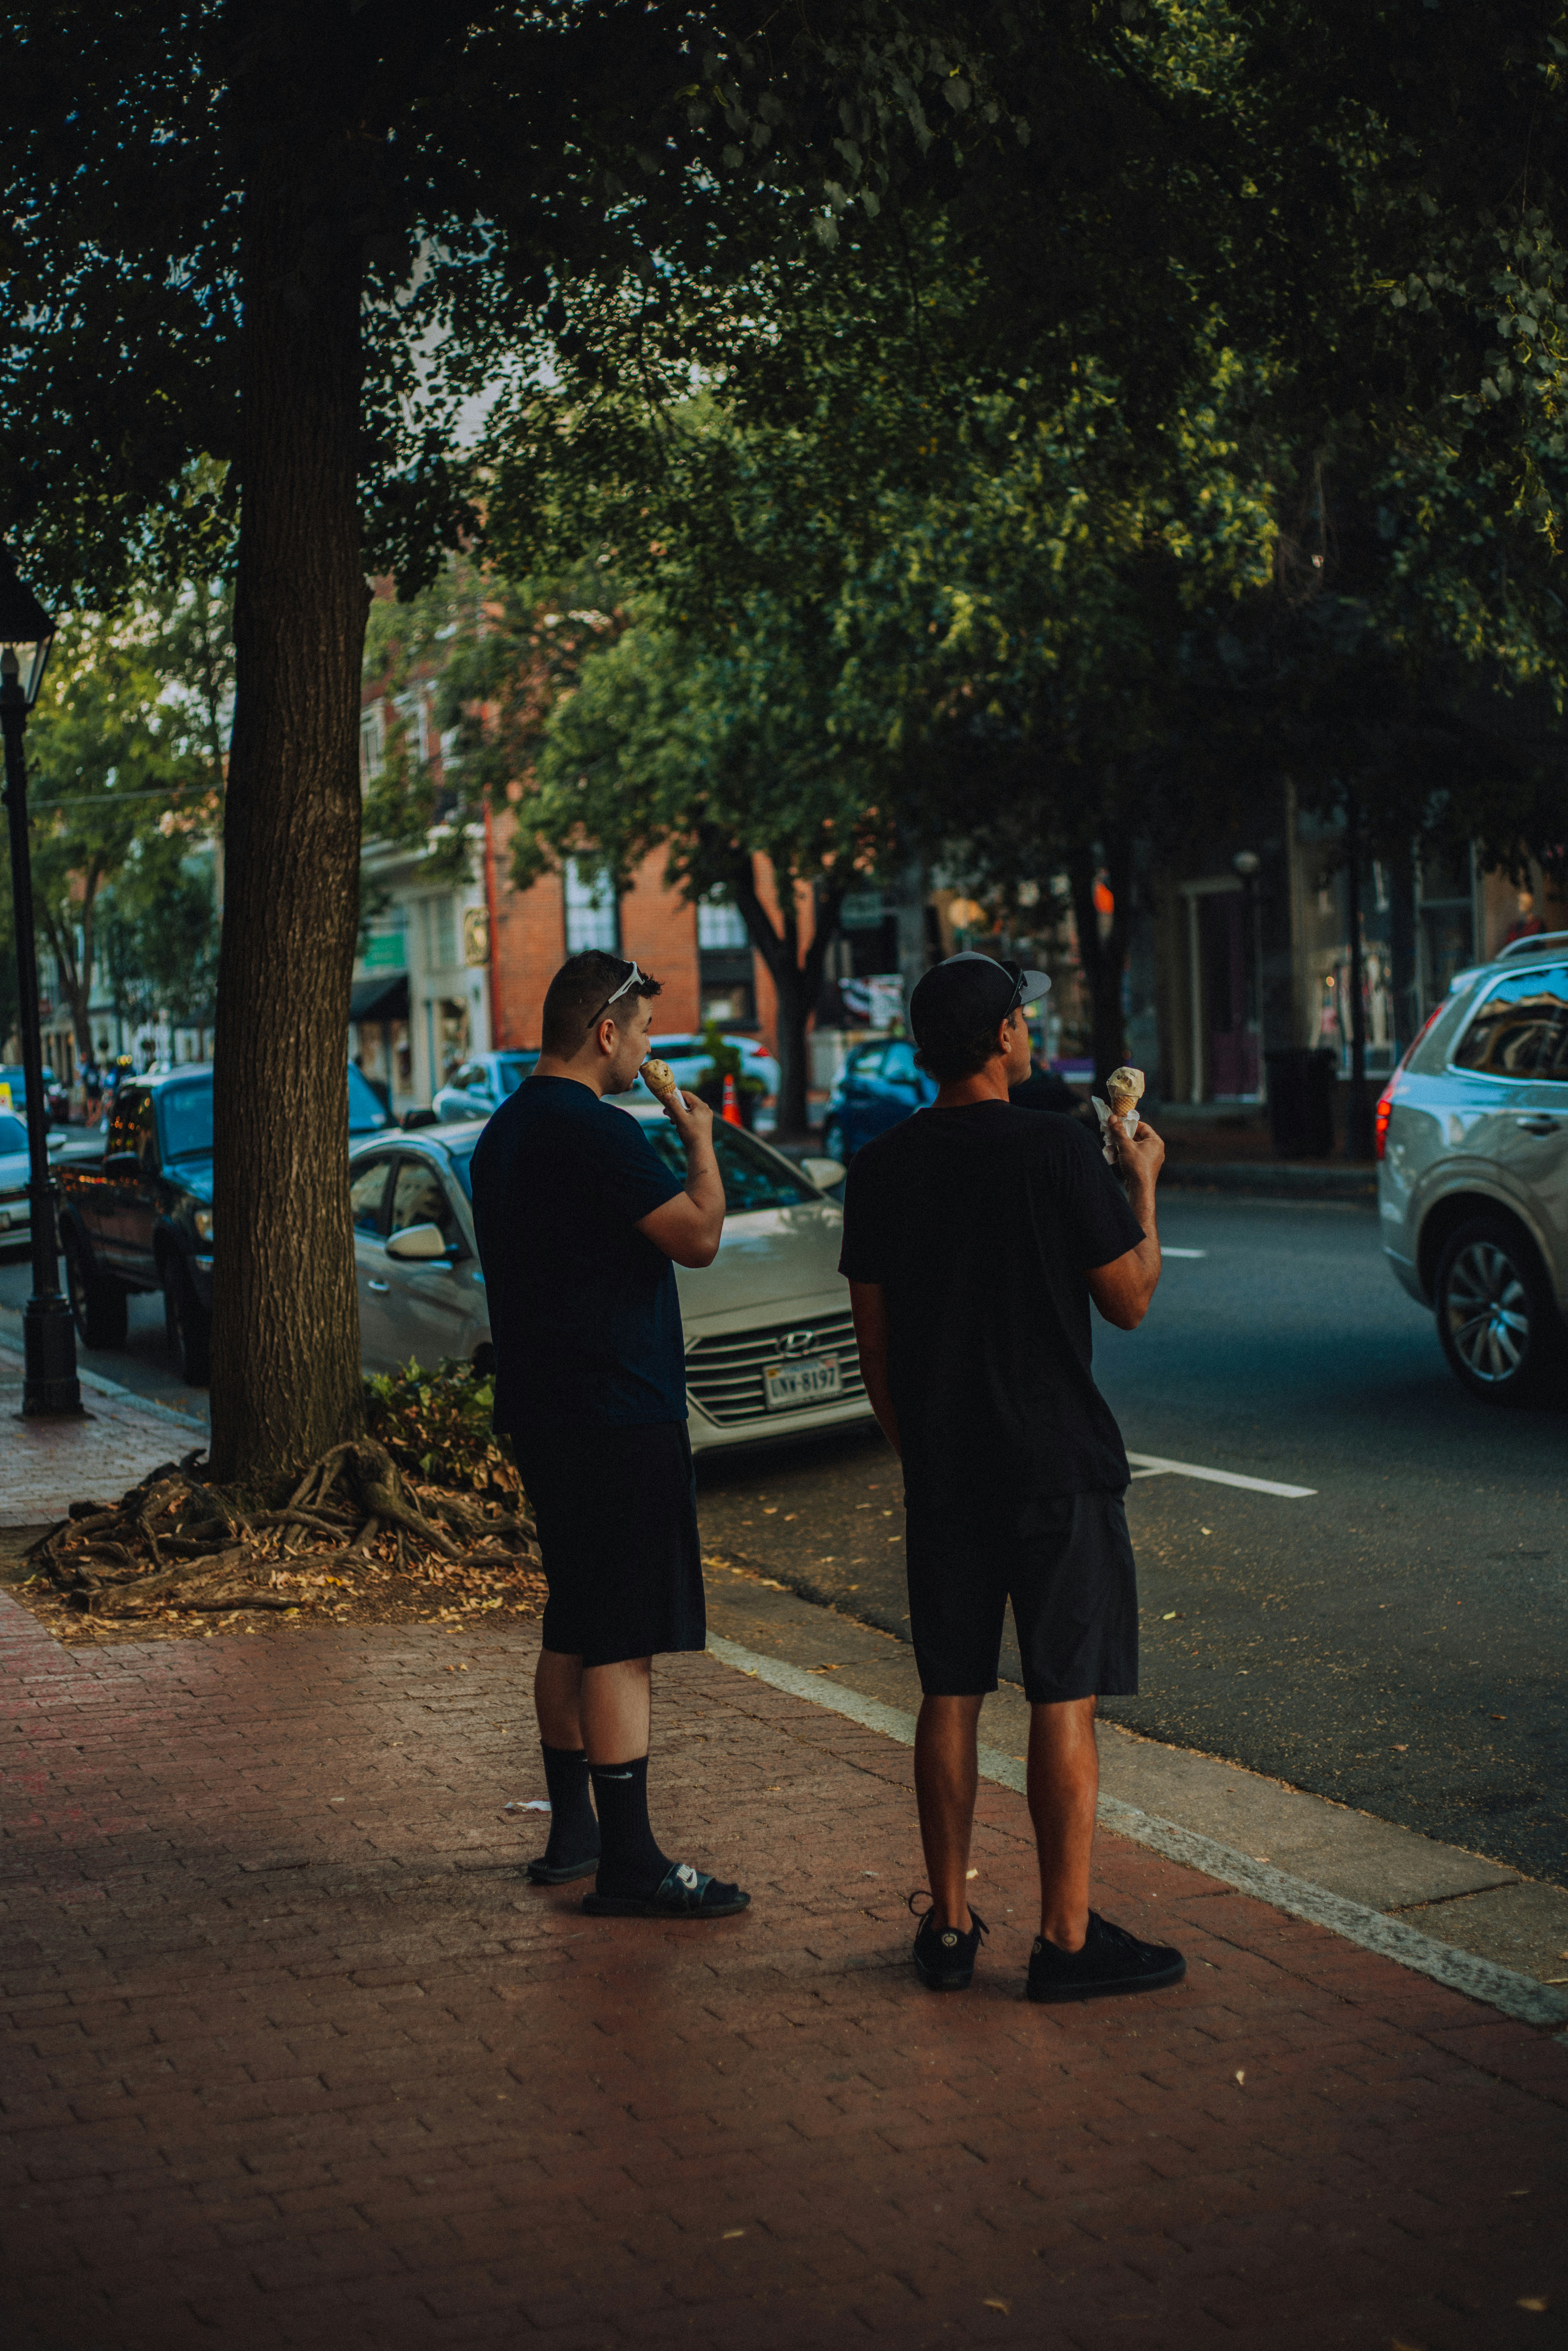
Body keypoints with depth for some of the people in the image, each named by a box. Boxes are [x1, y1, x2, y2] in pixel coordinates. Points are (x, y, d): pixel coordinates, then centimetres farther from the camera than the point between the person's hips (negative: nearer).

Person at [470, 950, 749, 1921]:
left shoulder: (507, 1129, 14)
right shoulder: (596, 1132, -18)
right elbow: (699, 1236, -17)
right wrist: (702, 1141, -3)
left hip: (548, 1418, 10)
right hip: (619, 1417, -10)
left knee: (575, 1631, 17)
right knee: (623, 1644, -7)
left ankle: (573, 1834, 26)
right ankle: (630, 1865, -3)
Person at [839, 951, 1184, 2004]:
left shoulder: (882, 1167, 4)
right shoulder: (1057, 1149, -12)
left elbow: (874, 1338, 8)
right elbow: (1132, 1299, -6)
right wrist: (1144, 1187, 8)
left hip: (942, 1473, 5)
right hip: (1058, 1466, -5)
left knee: (951, 1696, 11)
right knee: (1064, 1700, 0)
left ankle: (950, 1923, 17)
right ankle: (1068, 1939, 4)